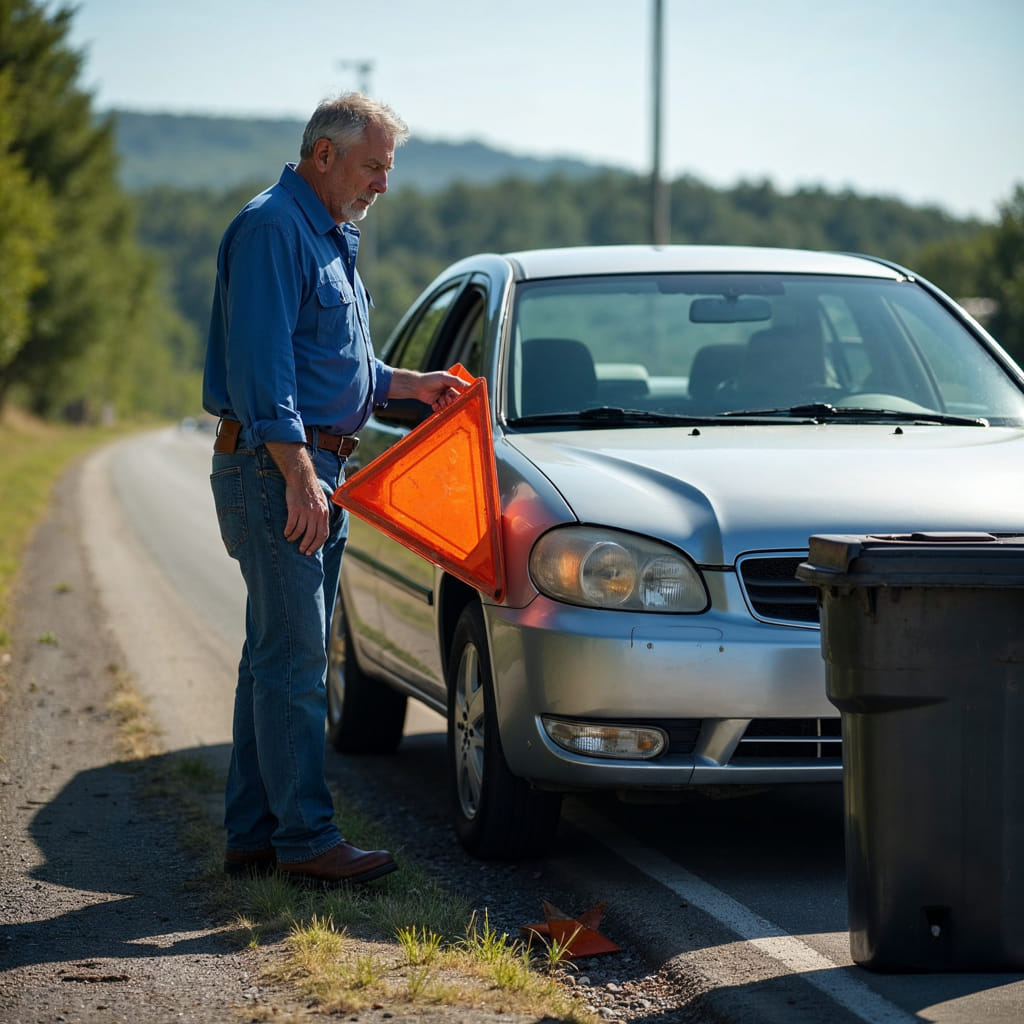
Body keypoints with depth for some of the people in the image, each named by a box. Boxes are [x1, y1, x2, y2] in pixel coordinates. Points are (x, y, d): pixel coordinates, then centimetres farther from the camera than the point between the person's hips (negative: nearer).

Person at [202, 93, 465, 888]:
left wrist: (411, 385, 21)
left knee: (278, 656, 11)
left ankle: (255, 832, 16)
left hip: (314, 469, 10)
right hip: (274, 468, -10)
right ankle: (305, 837, -5)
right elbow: (262, 361, -21)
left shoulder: (331, 237, 20)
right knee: (293, 658, -8)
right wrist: (298, 474, -25)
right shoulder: (272, 228, -12)